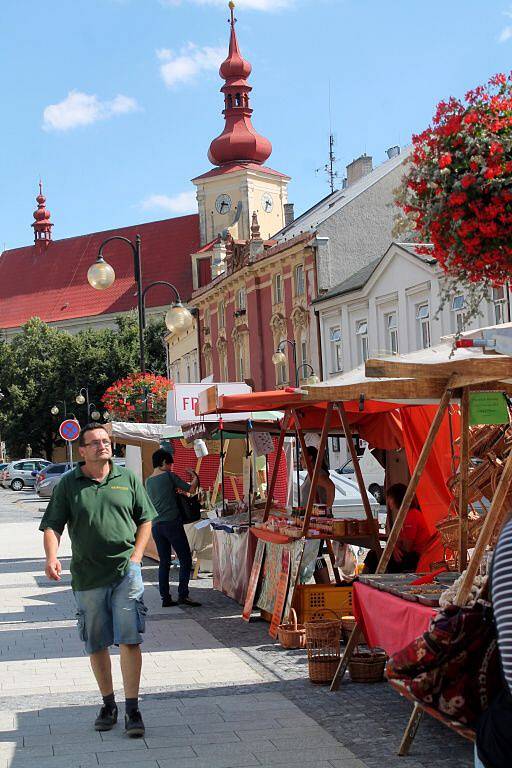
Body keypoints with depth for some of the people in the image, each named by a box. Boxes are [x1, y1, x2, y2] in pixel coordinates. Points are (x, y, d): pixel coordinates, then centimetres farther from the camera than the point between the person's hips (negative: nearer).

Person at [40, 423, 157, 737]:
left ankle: (132, 709, 1)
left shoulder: (128, 478, 5)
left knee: (130, 640, -6)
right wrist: (52, 557, -17)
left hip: (126, 573, -1)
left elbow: (145, 520, 11)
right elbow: (53, 526, 1)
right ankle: (109, 704, 25)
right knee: (97, 644, 10)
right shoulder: (68, 484, 2)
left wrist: (136, 556, -2)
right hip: (87, 577, 1)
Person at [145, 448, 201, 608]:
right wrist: (195, 478, 14)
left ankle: (165, 598, 8)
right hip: (172, 523, -6)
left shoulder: (148, 481, 14)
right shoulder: (169, 476, -4)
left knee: (164, 562, 10)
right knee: (185, 559, -1)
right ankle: (183, 594, -8)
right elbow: (190, 489, -3)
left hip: (156, 526, 6)